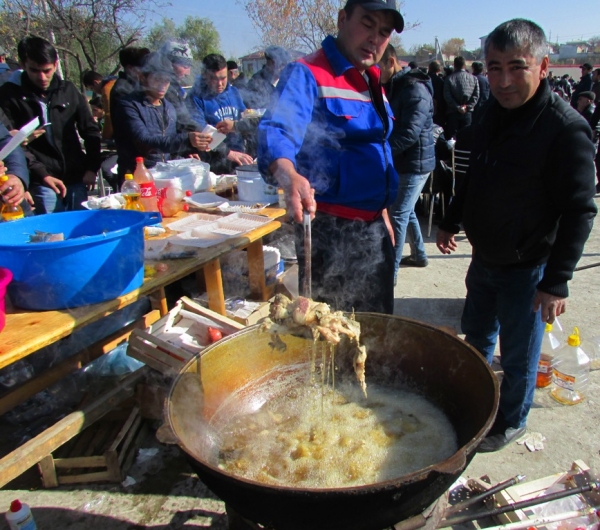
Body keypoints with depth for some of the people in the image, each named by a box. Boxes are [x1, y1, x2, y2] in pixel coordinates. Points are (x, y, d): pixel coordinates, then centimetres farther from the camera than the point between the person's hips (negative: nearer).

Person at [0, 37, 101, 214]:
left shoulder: (68, 90, 9)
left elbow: (91, 131, 13)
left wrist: (92, 168, 4)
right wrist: (42, 174, -16)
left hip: (76, 179, 3)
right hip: (42, 184, -3)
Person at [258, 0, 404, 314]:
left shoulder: (372, 82, 13)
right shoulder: (306, 75, -12)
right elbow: (278, 132, -30)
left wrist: (382, 213, 19)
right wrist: (288, 175, -52)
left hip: (373, 226, 8)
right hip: (330, 229, -8)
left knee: (378, 327, 21)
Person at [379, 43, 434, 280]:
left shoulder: (415, 89, -17)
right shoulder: (392, 88, 12)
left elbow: (410, 133, -28)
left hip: (415, 163, -9)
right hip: (401, 162, 9)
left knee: (397, 215, -7)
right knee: (406, 211, 19)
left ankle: (390, 272, 0)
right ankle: (419, 255, 37)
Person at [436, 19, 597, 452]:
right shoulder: (490, 116, 2)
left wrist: (557, 282, -22)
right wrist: (452, 222, 18)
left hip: (527, 268, -7)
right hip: (484, 257, 7)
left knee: (517, 354, 10)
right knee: (476, 333, 23)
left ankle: (512, 421, 34)